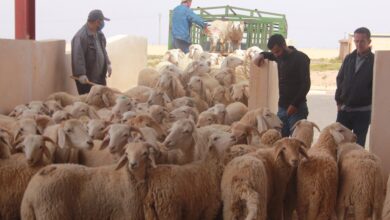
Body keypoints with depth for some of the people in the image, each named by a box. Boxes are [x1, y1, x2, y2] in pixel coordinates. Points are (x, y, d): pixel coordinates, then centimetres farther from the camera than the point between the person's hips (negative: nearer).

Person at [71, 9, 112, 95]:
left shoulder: (99, 34, 11)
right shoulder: (81, 36, -19)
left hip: (100, 77, 9)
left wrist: (108, 64, 14)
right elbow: (78, 57, -24)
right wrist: (81, 74, -28)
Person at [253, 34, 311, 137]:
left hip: (297, 108, -7)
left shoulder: (301, 58, -9)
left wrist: (295, 104, -22)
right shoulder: (280, 57, 12)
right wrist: (262, 55, 12)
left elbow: (305, 84, -15)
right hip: (282, 107, 7)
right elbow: (269, 55, 36)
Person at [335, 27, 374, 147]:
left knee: (358, 145, 4)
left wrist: (372, 106, -11)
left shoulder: (374, 61, -7)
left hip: (363, 111, -4)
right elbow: (340, 79, 12)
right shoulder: (349, 58, 6)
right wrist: (338, 100, 6)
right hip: (344, 109, 4)